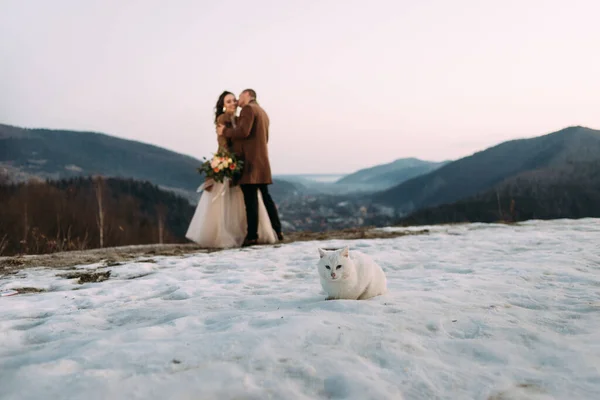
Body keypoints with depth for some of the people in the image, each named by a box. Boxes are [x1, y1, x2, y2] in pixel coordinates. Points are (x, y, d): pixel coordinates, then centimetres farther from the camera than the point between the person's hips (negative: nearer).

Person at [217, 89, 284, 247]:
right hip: (261, 160, 9)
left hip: (250, 161, -9)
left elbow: (243, 132, -20)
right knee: (265, 196, 13)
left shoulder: (248, 108, -7)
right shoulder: (262, 112, 23)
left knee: (251, 198, -9)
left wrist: (225, 131, -6)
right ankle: (278, 231, 14)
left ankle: (252, 236, -8)